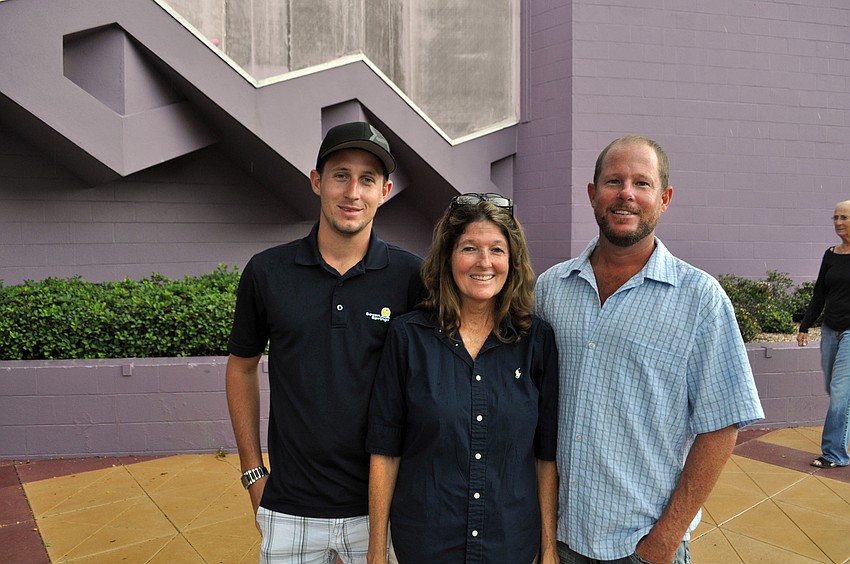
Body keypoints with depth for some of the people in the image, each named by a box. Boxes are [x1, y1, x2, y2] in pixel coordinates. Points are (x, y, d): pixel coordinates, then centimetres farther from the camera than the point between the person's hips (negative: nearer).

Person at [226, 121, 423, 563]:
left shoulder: (412, 277, -7)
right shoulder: (267, 271, -4)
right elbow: (242, 366, 8)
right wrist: (253, 473, 6)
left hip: (379, 508, 0)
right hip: (289, 510, 1)